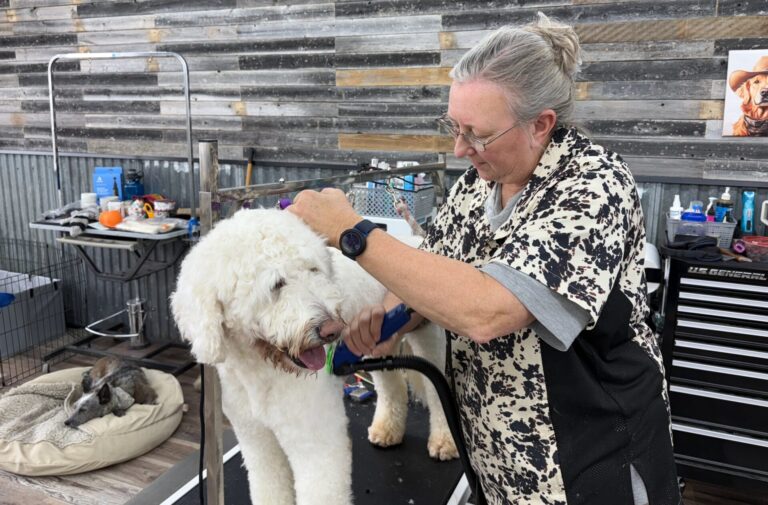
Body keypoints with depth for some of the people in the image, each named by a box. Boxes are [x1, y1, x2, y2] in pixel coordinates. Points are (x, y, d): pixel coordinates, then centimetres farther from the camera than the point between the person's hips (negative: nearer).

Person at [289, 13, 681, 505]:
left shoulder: (594, 186, -25)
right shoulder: (480, 176, -4)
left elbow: (486, 311, -37)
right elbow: (438, 275, 5)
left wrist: (350, 230, -34)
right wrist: (391, 314, -16)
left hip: (590, 452, -6)